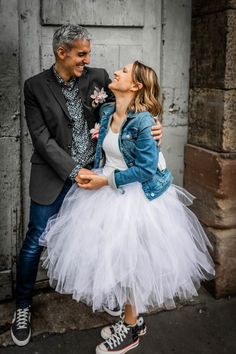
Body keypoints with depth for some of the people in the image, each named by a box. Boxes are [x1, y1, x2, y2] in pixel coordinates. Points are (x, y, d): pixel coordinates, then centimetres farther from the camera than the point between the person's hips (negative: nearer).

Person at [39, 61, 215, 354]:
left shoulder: (143, 122, -22)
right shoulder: (107, 111, 3)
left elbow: (146, 170, -21)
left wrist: (106, 180, -18)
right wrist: (99, 134, -1)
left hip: (135, 198, -8)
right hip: (108, 192, 8)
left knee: (129, 261, 5)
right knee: (115, 258, 16)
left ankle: (131, 330, 27)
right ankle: (133, 319, 36)